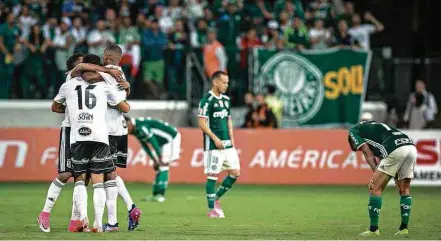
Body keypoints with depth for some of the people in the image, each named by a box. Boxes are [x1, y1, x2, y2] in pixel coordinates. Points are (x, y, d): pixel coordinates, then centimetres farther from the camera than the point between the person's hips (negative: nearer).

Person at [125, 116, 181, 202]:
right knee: (158, 168, 7)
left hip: (170, 139, -10)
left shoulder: (141, 127, -26)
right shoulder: (136, 131, 4)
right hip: (164, 141, 10)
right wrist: (155, 160, 6)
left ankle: (160, 195, -17)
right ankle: (155, 195, 9)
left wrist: (160, 159, -19)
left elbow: (153, 142, -25)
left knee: (163, 167, -15)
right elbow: (145, 146, 10)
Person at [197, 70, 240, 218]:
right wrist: (215, 138, -17)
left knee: (235, 172, 4)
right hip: (213, 145, -8)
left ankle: (216, 198, 20)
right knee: (212, 175, -4)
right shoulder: (207, 100, -10)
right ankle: (212, 209, 3)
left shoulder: (226, 99, 14)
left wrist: (232, 138, 11)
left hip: (227, 144, 8)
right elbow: (202, 123, -13)